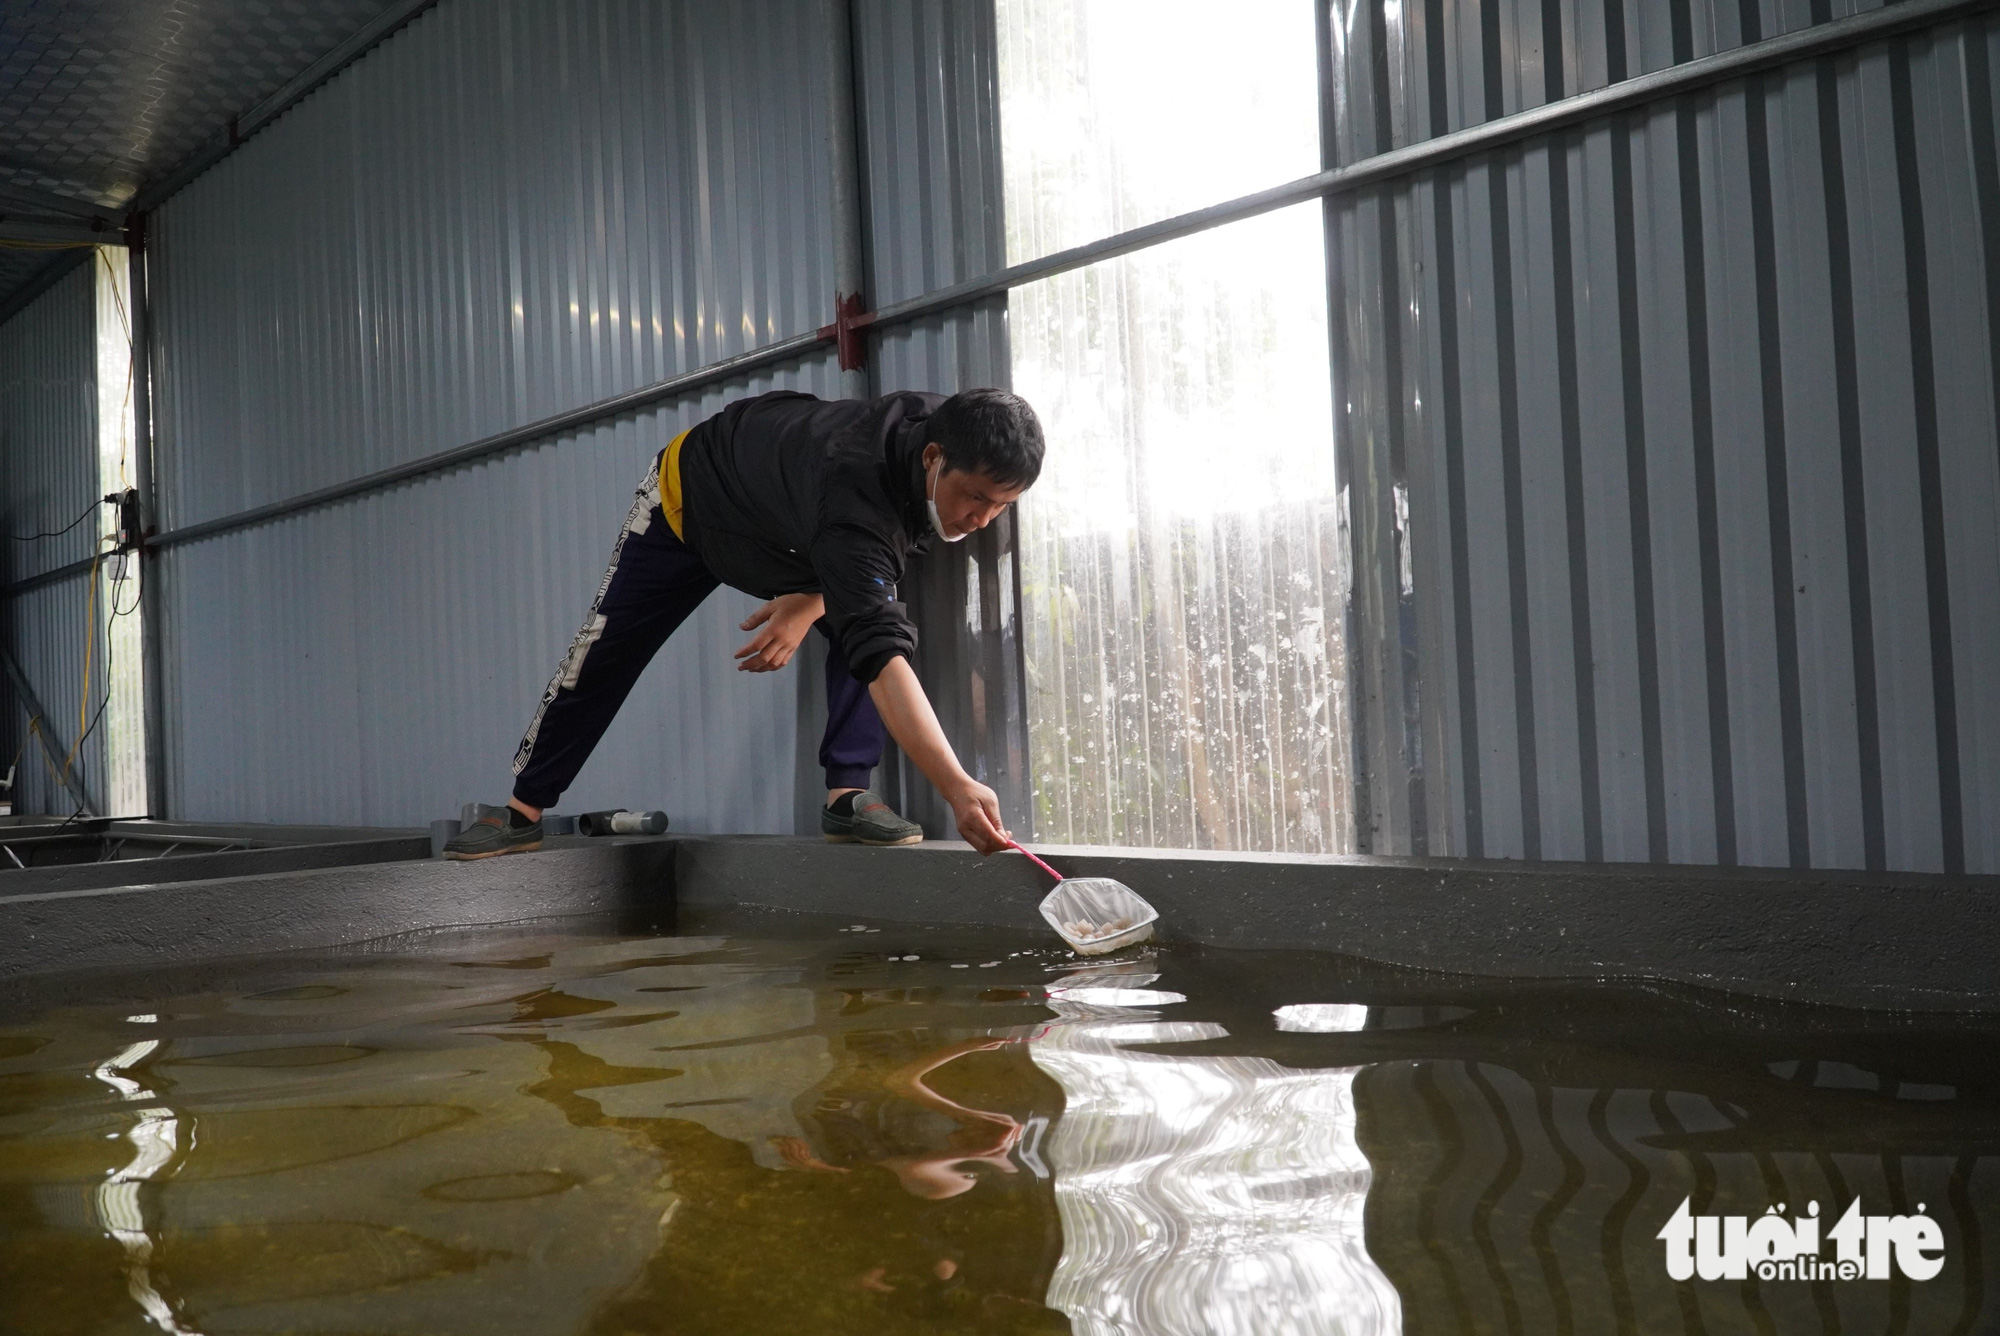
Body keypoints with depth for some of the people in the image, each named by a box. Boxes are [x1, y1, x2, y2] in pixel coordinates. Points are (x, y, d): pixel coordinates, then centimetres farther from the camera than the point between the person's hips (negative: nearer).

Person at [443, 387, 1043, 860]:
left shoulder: (943, 425, -26)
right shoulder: (854, 497, -48)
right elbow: (880, 659, -55)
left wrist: (813, 600, -21)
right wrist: (959, 787, -63)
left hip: (793, 536, 5)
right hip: (692, 499, -5)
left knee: (859, 616, -21)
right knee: (604, 653, 2)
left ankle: (848, 794, -14)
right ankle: (522, 810, 20)